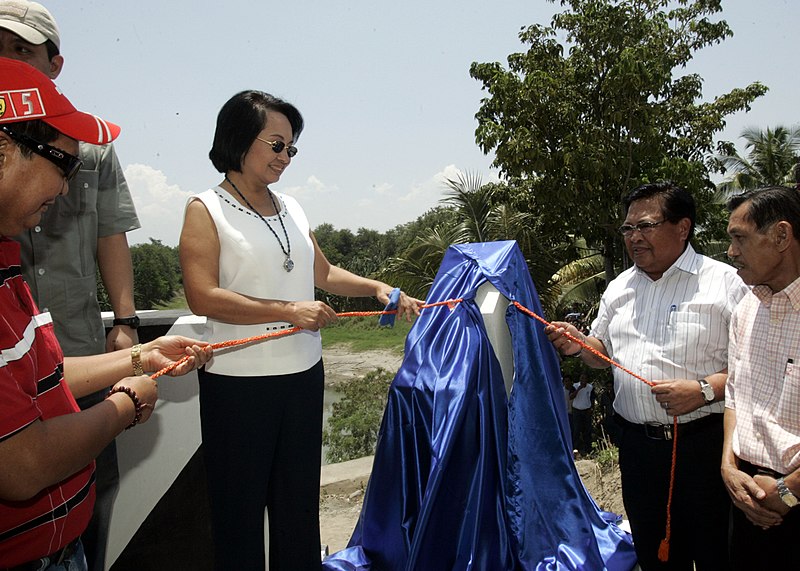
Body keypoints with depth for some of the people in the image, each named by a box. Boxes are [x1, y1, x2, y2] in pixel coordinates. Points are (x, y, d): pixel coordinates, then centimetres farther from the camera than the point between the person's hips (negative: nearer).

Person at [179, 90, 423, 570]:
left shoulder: (291, 208, 10)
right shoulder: (206, 210, -6)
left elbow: (324, 273, 18)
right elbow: (203, 297, -17)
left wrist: (378, 288, 5)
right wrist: (290, 310, -20)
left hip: (303, 373, 6)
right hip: (239, 381, -5)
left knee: (299, 497, 18)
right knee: (241, 503, 10)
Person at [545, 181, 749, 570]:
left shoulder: (726, 283, -7)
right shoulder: (619, 287, 11)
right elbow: (605, 352, 19)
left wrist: (705, 390, -23)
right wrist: (580, 345, -1)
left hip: (703, 445, -5)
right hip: (637, 445, 5)